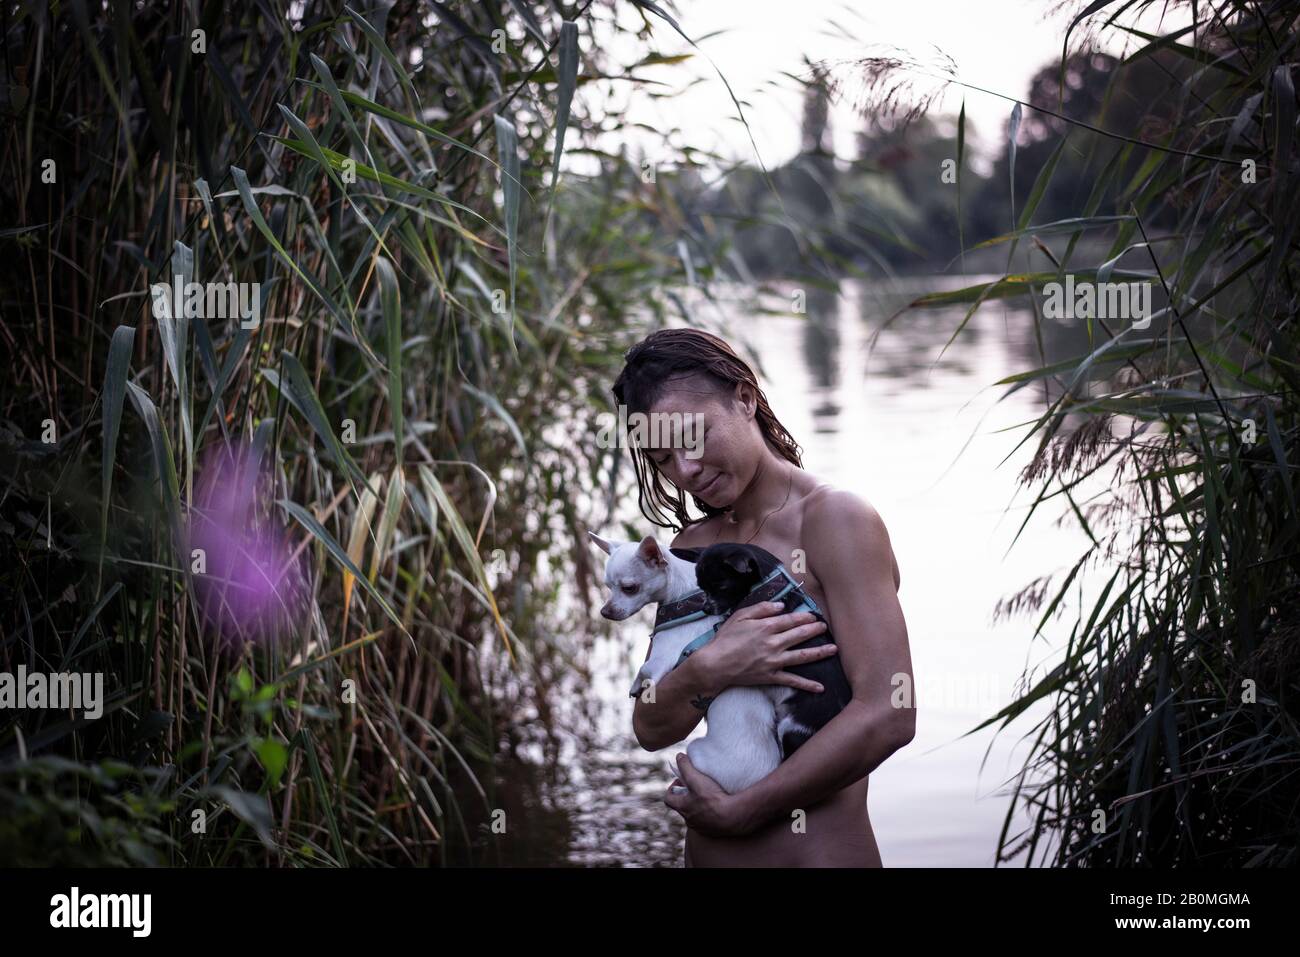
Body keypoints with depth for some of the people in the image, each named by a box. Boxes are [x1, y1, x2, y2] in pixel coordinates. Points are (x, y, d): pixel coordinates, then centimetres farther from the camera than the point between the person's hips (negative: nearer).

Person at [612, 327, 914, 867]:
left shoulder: (836, 520, -10)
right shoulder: (694, 547, 10)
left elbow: (887, 716, -20)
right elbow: (651, 729, 3)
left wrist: (735, 810, -16)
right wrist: (709, 670, -18)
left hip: (817, 850, -6)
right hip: (706, 850, 6)